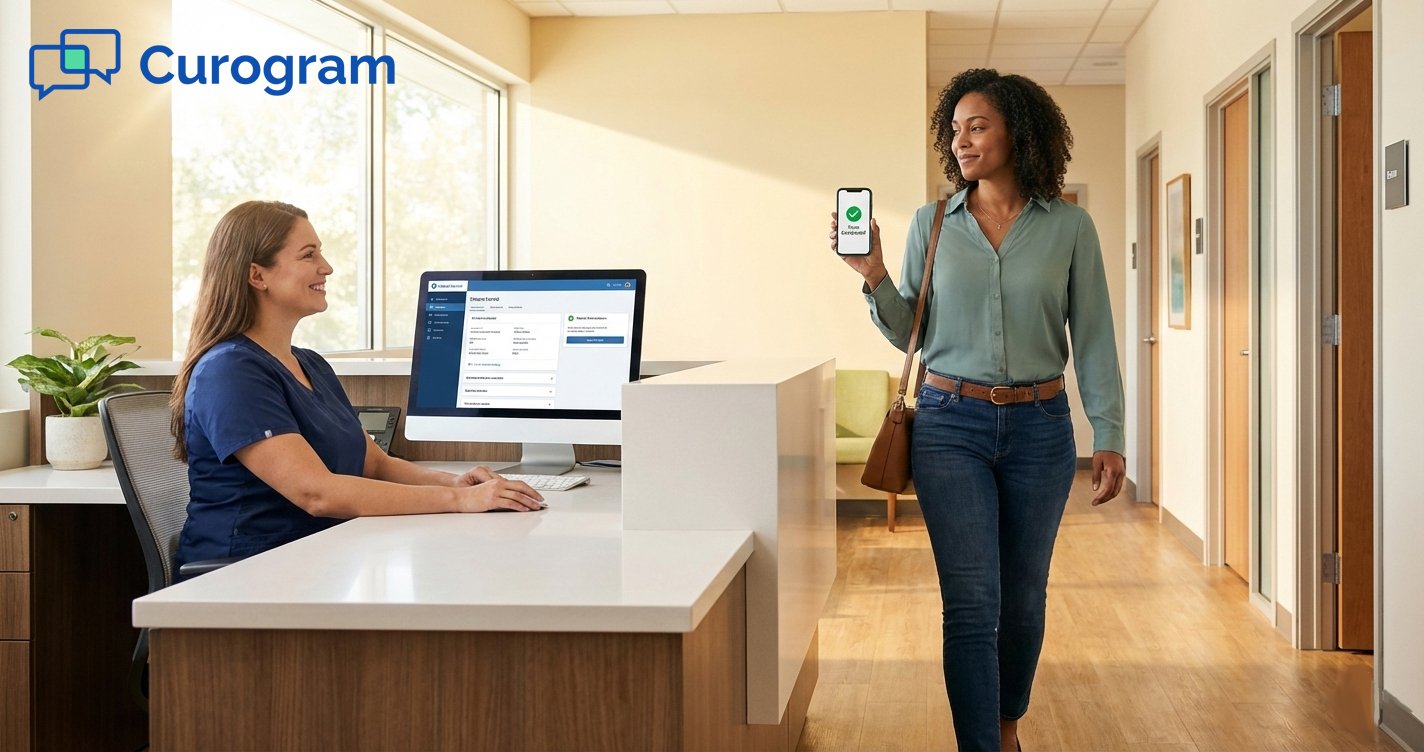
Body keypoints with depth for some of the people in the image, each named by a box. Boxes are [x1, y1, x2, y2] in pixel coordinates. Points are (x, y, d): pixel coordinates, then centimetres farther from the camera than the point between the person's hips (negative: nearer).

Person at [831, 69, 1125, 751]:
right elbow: (909, 334, 7)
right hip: (951, 425, 0)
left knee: (1023, 596, 13)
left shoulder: (1069, 227, 0)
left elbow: (1093, 338, 0)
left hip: (1039, 426, 1)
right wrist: (874, 277, -10)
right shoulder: (931, 224, 3)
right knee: (972, 604, -6)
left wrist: (1108, 436, -5)